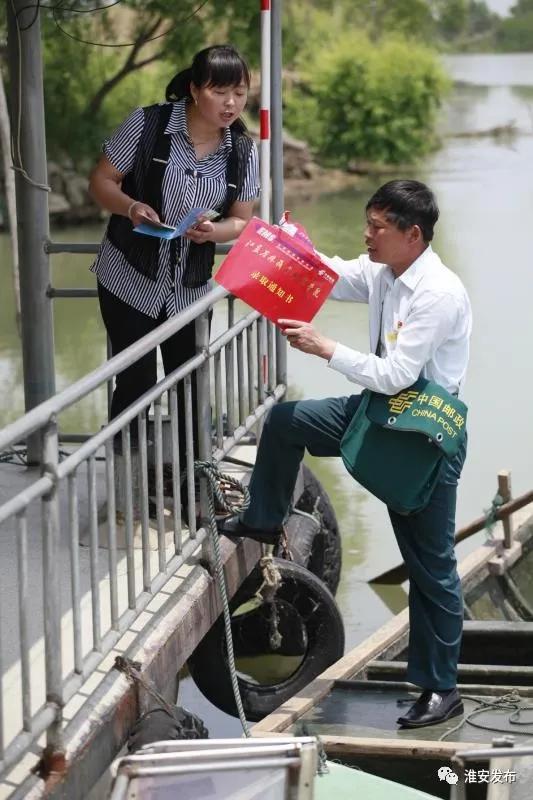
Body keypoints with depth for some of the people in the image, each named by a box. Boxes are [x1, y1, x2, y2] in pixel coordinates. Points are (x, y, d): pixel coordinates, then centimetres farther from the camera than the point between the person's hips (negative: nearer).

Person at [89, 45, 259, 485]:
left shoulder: (243, 150, -5)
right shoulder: (148, 123, -15)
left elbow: (241, 220, 3)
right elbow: (101, 181, -6)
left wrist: (212, 231, -19)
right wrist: (131, 207, -27)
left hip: (190, 289, 3)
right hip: (129, 281, -3)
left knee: (190, 386, 10)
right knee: (137, 383, 0)